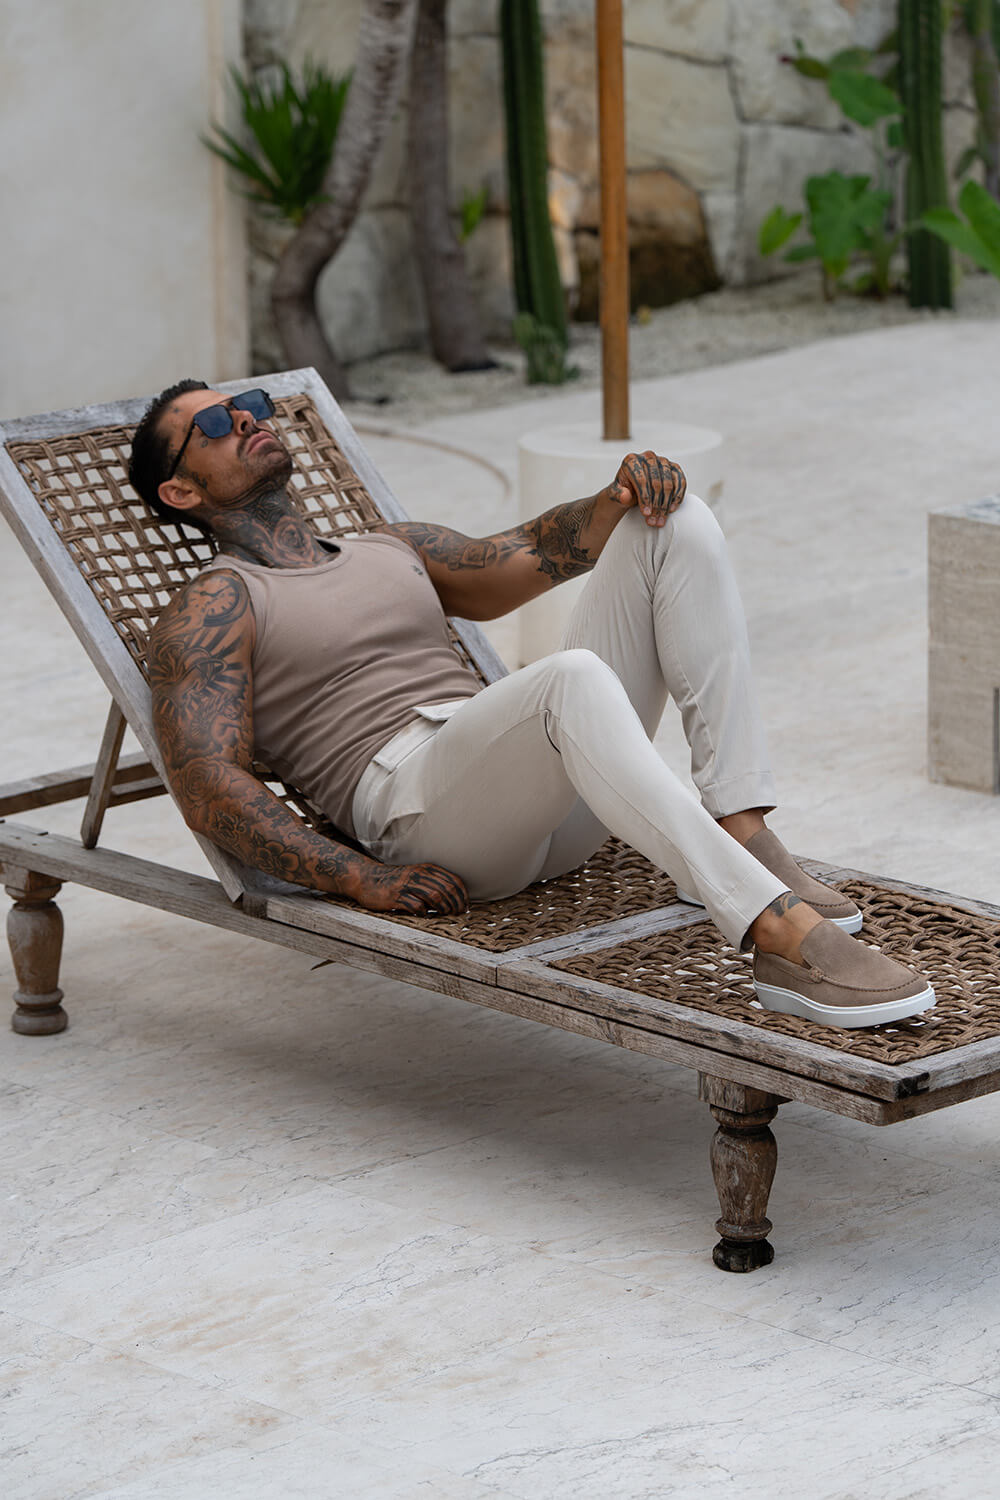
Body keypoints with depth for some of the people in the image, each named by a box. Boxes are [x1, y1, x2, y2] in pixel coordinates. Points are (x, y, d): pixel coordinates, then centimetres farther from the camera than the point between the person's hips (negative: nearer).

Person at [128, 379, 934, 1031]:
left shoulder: (392, 551, 34)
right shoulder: (213, 609, 10)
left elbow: (528, 557, 28)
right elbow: (208, 783, -4)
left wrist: (625, 496, 4)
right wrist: (358, 876, -18)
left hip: (556, 807, 7)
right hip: (415, 801, -7)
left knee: (674, 522, -6)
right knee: (572, 679, -39)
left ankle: (744, 832, -21)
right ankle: (786, 939, -49)